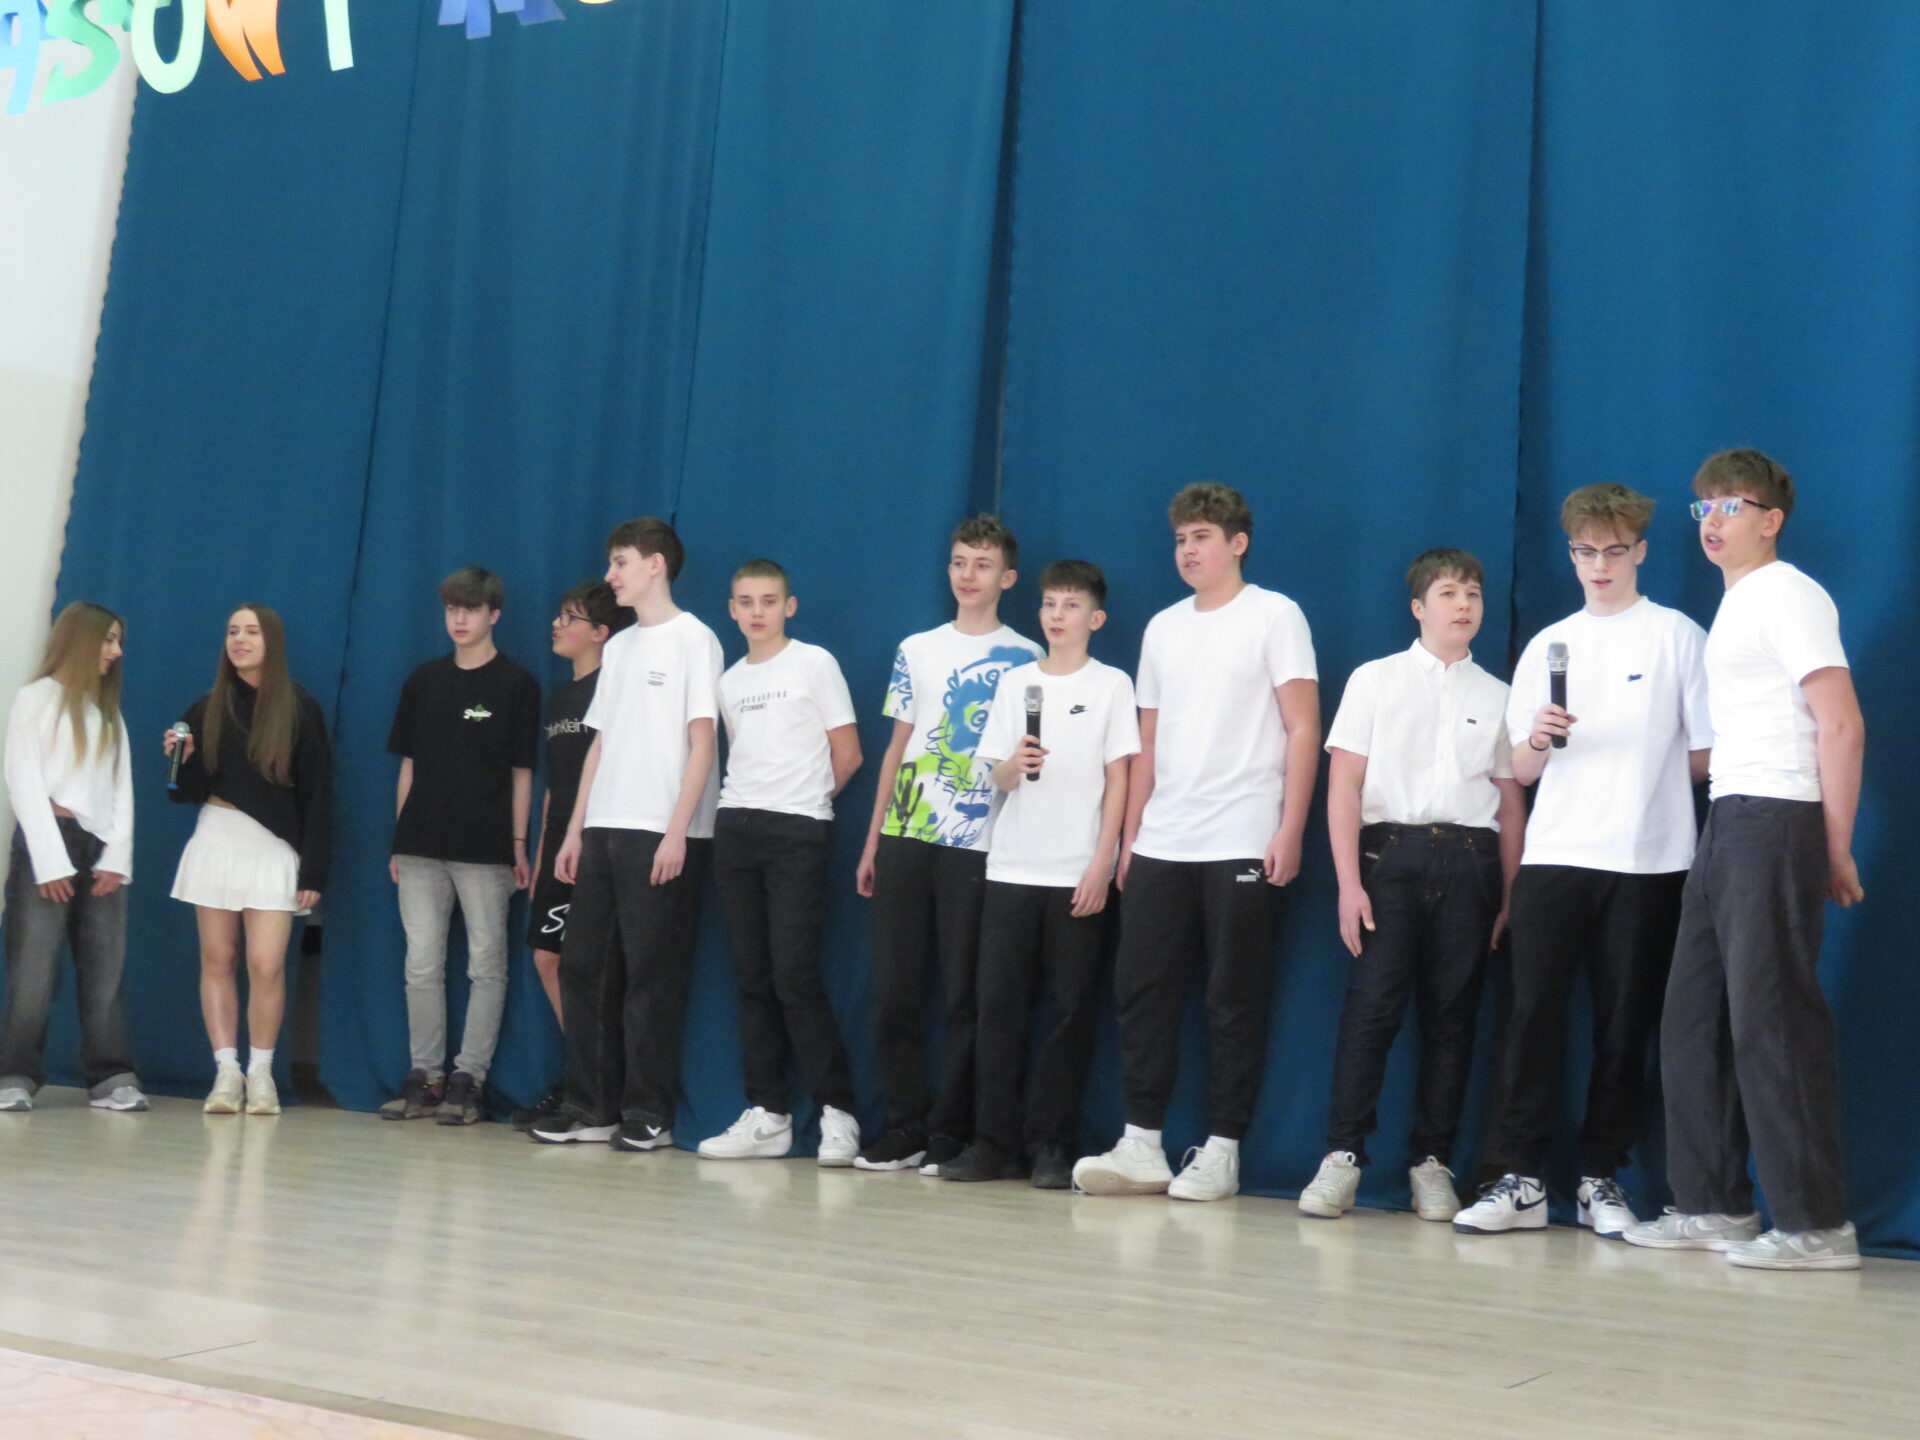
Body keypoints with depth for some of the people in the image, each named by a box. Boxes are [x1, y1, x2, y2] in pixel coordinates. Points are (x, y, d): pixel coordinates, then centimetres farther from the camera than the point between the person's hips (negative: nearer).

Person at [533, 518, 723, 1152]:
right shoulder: (618, 647, 18)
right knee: (583, 967, 6)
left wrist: (676, 832, -15)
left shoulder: (692, 639, -3)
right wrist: (576, 828, 13)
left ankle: (648, 1115, 4)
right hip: (604, 831, 7)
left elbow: (702, 743, -8)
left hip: (661, 834, -7)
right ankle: (591, 1108, 14)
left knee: (651, 975, -4)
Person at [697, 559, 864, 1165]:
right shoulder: (729, 681, 16)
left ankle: (836, 1111, -3)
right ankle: (766, 1114, 9)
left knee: (794, 974, -11)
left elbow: (847, 755, 1)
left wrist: (805, 799, 9)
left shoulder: (814, 663, 1)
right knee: (753, 976, 4)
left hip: (797, 832, -5)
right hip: (736, 829, 5)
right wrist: (744, 804, 8)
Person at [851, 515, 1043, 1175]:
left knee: (964, 995, -1)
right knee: (893, 990, 2)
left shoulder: (1026, 660, 4)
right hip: (905, 838, 4)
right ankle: (905, 1127, 11)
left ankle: (949, 1134, 7)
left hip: (979, 844, -3)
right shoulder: (916, 650, 14)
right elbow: (897, 748, 16)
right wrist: (871, 843, 12)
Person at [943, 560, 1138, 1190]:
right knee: (998, 1003, -1)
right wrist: (1016, 764, -13)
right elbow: (998, 778, 10)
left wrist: (1102, 865, -8)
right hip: (1012, 869, 3)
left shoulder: (1111, 685, 4)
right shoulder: (1015, 682, 12)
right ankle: (994, 1142, 4)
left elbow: (1117, 780, 0)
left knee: (1070, 1009, -1)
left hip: (1078, 876, -2)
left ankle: (1051, 1146, 5)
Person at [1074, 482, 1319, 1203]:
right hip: (1160, 846, 6)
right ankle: (1140, 1145, 9)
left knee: (1234, 1001, 0)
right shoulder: (1162, 628, 16)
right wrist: (1131, 835, 12)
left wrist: (1290, 830, -13)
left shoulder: (1273, 616, 0)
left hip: (1241, 845, -6)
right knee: (1142, 989, 3)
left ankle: (1221, 1151, 7)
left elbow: (1303, 729, -5)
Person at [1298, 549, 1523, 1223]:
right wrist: (1349, 883, -7)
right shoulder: (1375, 680, 8)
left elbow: (1511, 802, 15)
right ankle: (1342, 1157, -8)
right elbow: (1343, 785, 2)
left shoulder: (1497, 696, 14)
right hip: (1391, 850, -2)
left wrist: (1508, 898, 9)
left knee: (1452, 1016, 3)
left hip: (1469, 858, 2)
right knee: (1371, 1006, -11)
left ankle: (1432, 1162, 10)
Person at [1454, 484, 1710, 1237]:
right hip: (1553, 856, 2)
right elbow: (1521, 771, 12)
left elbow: (1708, 756, 6)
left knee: (1625, 1024, 1)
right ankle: (1519, 1179, -1)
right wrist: (1539, 742, -6)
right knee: (1533, 1014, -4)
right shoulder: (1546, 645, 14)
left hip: (1647, 862, -2)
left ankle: (1601, 1179, 10)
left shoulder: (1677, 636, 5)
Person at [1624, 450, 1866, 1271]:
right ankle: (1714, 1206, 16)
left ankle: (1815, 1225, -3)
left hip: (1777, 822, -9)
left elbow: (1842, 726, -12)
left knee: (1771, 1019, -9)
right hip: (1726, 824, 9)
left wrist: (1835, 850, -12)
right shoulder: (1735, 604, 21)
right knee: (1696, 1017, 9)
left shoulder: (1787, 594, -6)